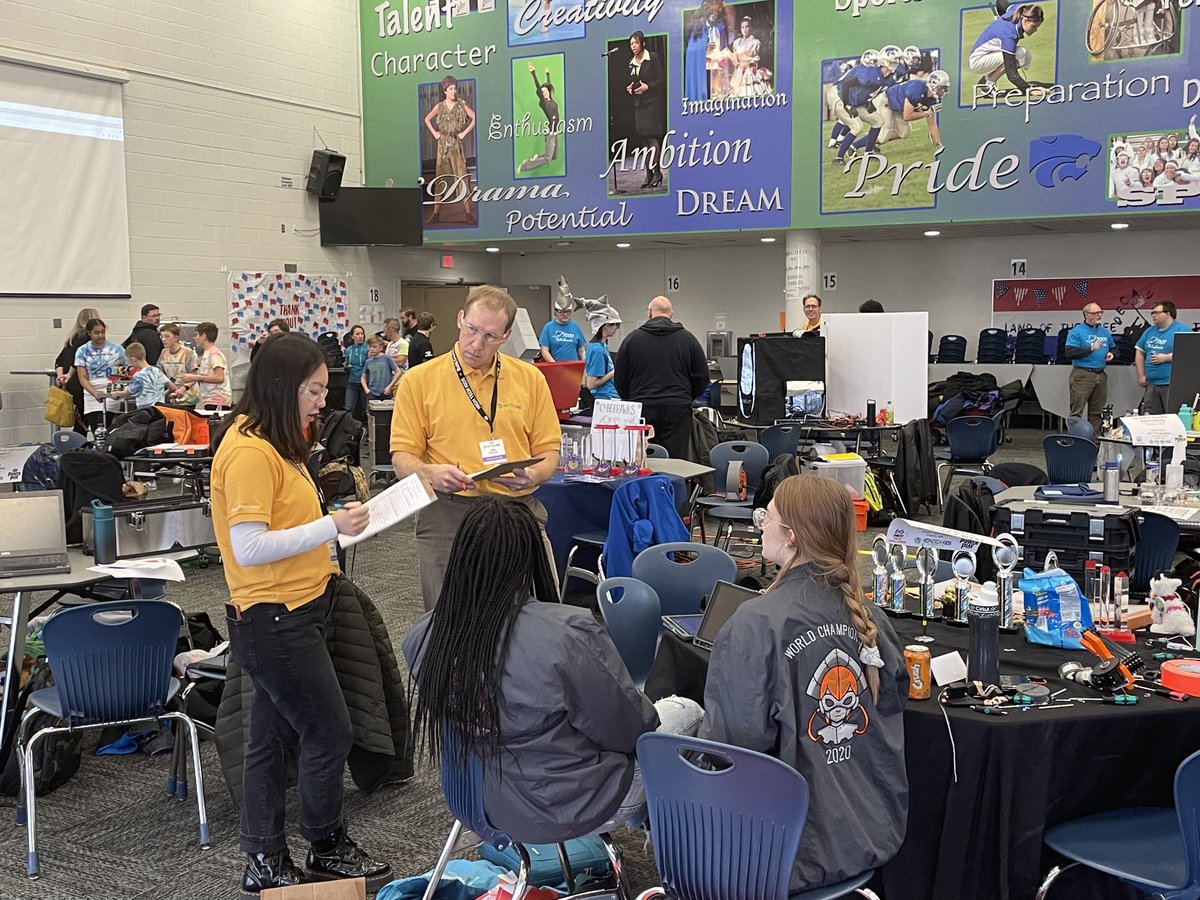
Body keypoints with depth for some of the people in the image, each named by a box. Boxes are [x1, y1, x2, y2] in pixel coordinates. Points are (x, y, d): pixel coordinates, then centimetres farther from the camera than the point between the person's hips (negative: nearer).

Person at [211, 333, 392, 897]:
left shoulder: (272, 443, 11)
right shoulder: (249, 450, -20)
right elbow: (248, 548, -24)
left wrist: (334, 526, 4)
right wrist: (331, 526, -21)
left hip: (286, 614, 10)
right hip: (275, 621, -10)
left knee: (274, 737, 15)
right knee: (329, 734, 2)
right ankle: (329, 851, 21)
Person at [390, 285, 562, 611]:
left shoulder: (530, 378, 8)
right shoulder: (419, 380, 2)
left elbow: (548, 450, 10)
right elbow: (402, 458, 0)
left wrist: (531, 475, -11)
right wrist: (430, 472, -21)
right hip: (447, 514, -2)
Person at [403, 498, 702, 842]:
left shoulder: (422, 638, -14)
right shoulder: (569, 635, -32)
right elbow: (631, 729, -19)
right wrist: (647, 718, 5)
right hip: (568, 810, -6)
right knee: (687, 711, 18)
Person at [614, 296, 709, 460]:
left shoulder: (632, 339, 5)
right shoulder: (688, 339, 6)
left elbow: (620, 380, 8)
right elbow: (702, 377, 7)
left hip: (642, 410, 0)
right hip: (677, 410, 0)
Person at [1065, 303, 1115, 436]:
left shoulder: (1105, 332, 16)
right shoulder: (1076, 332, -3)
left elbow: (1113, 348, 30)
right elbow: (1070, 353, -13)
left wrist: (1111, 355, 7)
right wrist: (1091, 348, -16)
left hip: (1101, 375, 6)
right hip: (1082, 375, -6)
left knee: (1096, 412, 10)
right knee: (1077, 411, -7)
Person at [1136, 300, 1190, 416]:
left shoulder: (1182, 330, -4)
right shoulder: (1149, 331, 17)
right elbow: (1139, 353, 21)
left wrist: (1166, 357, -16)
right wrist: (1141, 375, 12)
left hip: (1173, 385, -7)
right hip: (1151, 385, 7)